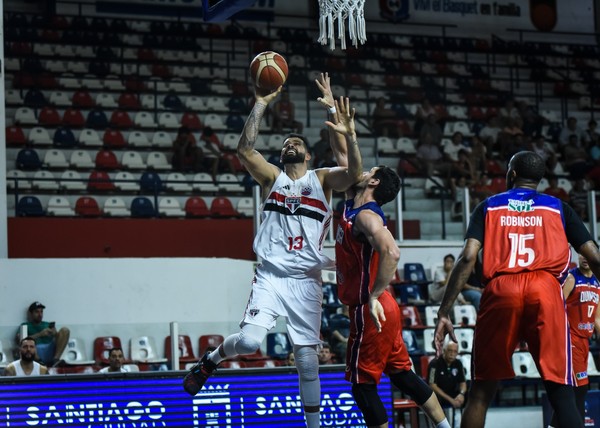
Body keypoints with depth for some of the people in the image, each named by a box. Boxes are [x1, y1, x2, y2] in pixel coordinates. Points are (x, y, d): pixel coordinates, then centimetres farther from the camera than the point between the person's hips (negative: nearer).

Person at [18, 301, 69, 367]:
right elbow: (20, 339, 0)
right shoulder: (25, 325, 20)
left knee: (65, 330, -17)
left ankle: (56, 359, -26)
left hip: (50, 350, 3)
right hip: (36, 352, -3)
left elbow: (60, 339, 19)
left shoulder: (48, 325, 29)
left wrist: (55, 334, -5)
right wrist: (40, 334, -9)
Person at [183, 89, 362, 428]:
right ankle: (211, 360, 12)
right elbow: (244, 150, -9)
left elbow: (354, 174, -12)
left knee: (308, 361, 1)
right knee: (249, 342, -20)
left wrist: (350, 137, -28)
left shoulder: (321, 179, 7)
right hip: (271, 276, 0)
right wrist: (261, 104, -14)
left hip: (306, 282, 0)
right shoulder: (272, 177, 8)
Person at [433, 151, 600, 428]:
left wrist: (444, 313, 4)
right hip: (546, 290, -1)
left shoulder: (489, 207, 18)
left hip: (501, 290, 1)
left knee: (482, 390, 11)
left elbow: (467, 258, 4)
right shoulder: (558, 207, 19)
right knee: (560, 391, 0)